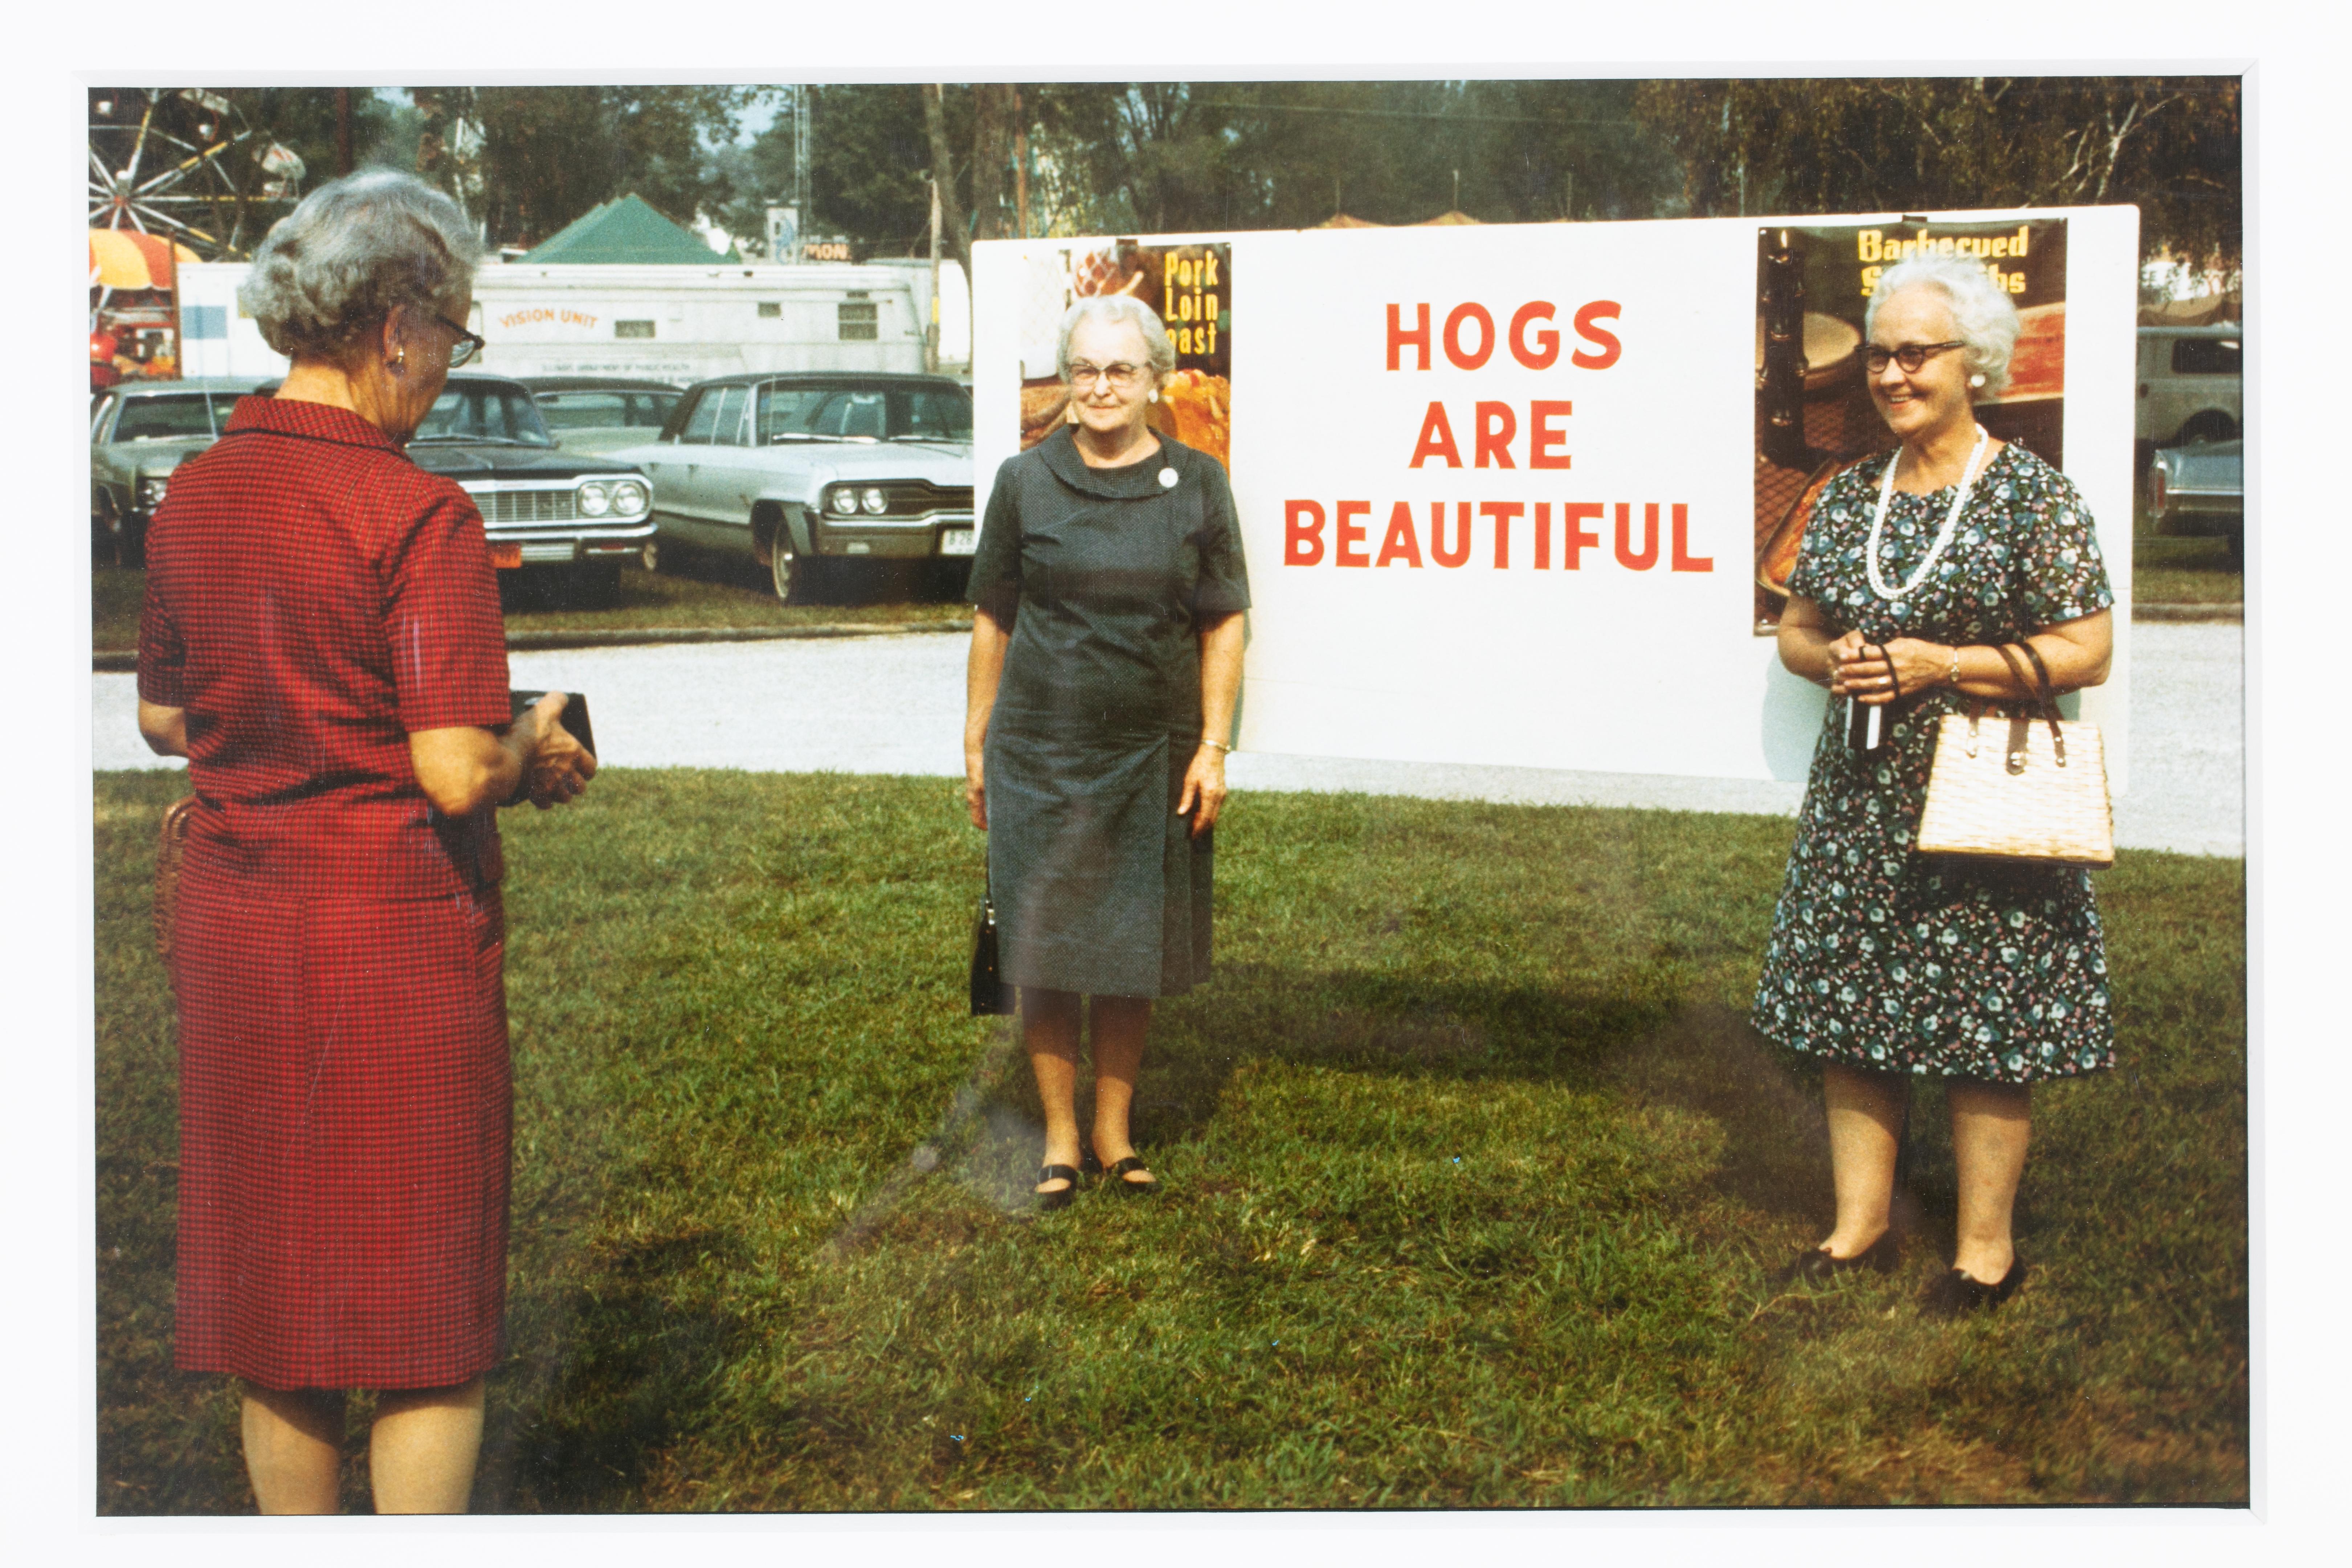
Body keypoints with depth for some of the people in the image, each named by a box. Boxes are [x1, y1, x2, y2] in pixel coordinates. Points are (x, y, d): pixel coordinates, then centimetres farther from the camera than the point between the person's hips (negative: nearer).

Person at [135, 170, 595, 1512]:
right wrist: (536, 753, 0)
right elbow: (457, 774, -20)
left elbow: (163, 718, 15)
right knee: (425, 1308, 6)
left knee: (274, 1290, 16)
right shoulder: (419, 515, -16)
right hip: (399, 927, -6)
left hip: (235, 922, 6)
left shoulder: (196, 496, 4)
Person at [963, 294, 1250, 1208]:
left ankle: (1114, 1131, 22)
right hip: (1040, 752, 0)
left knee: (1133, 954, 8)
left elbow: (1224, 625, 4)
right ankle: (1059, 1138, 15)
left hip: (1152, 755, 0)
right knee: (1044, 949, 2)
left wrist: (1213, 748, -2)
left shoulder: (1196, 485, 3)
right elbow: (992, 619, 7)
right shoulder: (1026, 482, 2)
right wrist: (976, 743, 5)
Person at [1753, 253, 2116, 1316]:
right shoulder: (1849, 494, 11)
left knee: (1984, 1029, -1)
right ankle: (1859, 1227, 22)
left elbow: (2087, 651, -9)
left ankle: (1986, 1250, 13)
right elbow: (1794, 629, 17)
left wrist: (1940, 666, -17)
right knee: (1849, 1009, 9)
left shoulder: (2032, 494, -6)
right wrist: (1831, 659, -6)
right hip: (1858, 800, 6)